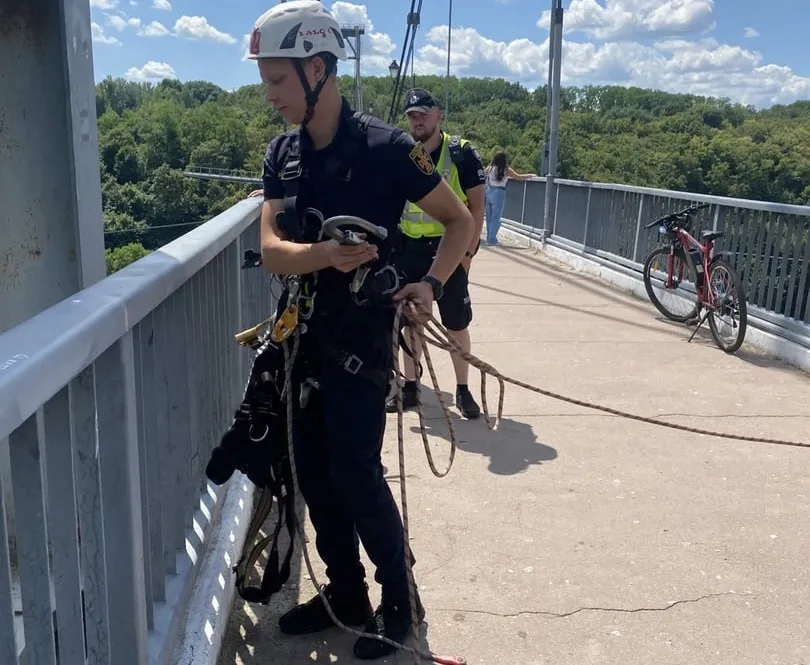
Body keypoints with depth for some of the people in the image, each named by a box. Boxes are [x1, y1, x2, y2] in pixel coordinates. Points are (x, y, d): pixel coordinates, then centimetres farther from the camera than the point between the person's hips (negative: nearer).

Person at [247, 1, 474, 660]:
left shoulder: (386, 148, -12)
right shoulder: (281, 153, 5)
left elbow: (460, 219, -5)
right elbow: (272, 249, -5)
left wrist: (430, 282, -21)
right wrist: (325, 253, -26)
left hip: (360, 337, -6)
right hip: (302, 333, 6)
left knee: (356, 475, -3)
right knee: (313, 473, 12)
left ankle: (399, 602, 19)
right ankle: (346, 596, 30)